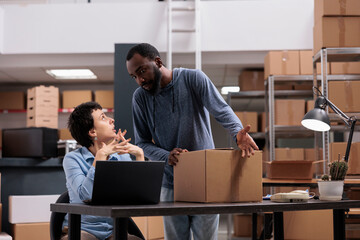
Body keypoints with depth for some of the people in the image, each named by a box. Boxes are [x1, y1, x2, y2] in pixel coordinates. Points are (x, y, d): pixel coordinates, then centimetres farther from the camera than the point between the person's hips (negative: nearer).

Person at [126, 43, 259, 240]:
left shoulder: (193, 79, -5)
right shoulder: (140, 97, 2)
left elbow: (222, 110, -15)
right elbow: (142, 143, 3)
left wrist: (237, 132, -36)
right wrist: (166, 156, -18)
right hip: (171, 185, 2)